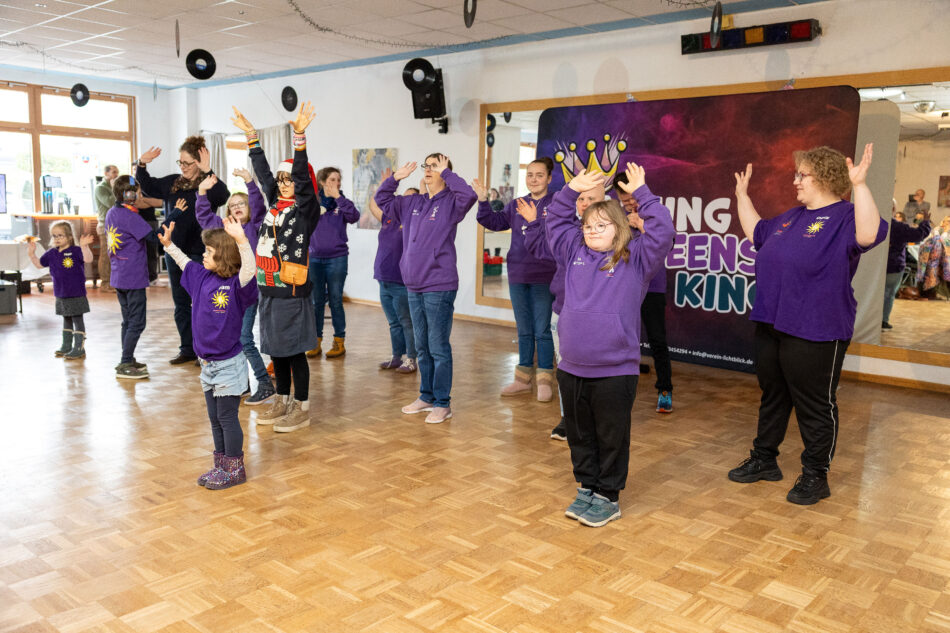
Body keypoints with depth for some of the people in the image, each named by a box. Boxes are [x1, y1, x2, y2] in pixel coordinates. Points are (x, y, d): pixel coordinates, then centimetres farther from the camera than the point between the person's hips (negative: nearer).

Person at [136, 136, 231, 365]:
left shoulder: (209, 184, -10)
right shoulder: (172, 182, 9)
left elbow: (223, 196, -30)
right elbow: (148, 187, 21)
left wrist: (207, 173, -40)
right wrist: (142, 165, 5)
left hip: (199, 253, -7)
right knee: (181, 303, 13)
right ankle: (187, 349, 24)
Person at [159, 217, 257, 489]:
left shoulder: (236, 284, -17)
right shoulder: (203, 277, 5)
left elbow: (249, 270, -38)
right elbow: (185, 263, 25)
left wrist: (241, 239, -50)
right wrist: (168, 243, 28)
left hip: (229, 364, -8)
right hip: (207, 364, 8)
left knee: (227, 417, 2)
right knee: (214, 418, 16)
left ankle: (235, 468, 16)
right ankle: (221, 466, 29)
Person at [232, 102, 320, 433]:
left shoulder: (305, 208, -7)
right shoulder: (275, 203, 11)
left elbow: (302, 176, -21)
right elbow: (262, 171, 19)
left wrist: (300, 136, -31)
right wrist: (251, 135, 20)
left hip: (292, 291, -7)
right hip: (269, 288, 7)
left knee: (295, 350, 0)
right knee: (276, 349, 15)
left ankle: (301, 408, 11)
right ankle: (282, 402, 28)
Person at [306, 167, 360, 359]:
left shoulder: (341, 203, 1)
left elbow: (354, 216, -19)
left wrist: (338, 197, -19)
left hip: (337, 258, -2)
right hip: (314, 258, 2)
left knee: (335, 300, 4)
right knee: (316, 301, 8)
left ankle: (339, 342, 15)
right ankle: (316, 342, 18)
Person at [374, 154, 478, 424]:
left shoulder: (450, 203, -6)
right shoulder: (412, 203, 13)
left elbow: (469, 195, -27)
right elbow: (382, 199, 25)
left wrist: (445, 173, -17)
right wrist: (396, 177, 10)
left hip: (440, 287, -7)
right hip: (414, 287, 7)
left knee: (438, 347, -1)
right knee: (422, 347, 16)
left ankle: (442, 403, 10)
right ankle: (426, 396, 29)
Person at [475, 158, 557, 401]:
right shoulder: (516, 206, 10)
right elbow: (495, 222, 7)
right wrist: (483, 201, -8)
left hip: (544, 278, -5)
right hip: (517, 277, 5)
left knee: (542, 331, 1)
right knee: (524, 331, 15)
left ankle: (545, 381, 13)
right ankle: (523, 379, 26)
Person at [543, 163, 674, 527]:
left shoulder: (636, 260, -1)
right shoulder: (574, 253, 10)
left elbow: (662, 231, -12)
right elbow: (555, 220, 20)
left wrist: (641, 193, -9)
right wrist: (573, 189, 11)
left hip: (616, 371, -4)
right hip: (572, 369, 5)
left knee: (611, 437, 8)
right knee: (579, 435, 16)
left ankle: (608, 497, 22)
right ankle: (586, 488, 32)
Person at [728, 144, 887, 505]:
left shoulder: (845, 216, -10)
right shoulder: (791, 217, 15)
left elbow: (869, 234, -32)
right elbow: (755, 232, 31)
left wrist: (860, 185, -37)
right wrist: (742, 195, 29)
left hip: (815, 333, -8)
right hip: (771, 326, 8)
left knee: (814, 405, 4)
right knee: (772, 397, 19)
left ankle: (815, 476, 18)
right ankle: (764, 460, 33)